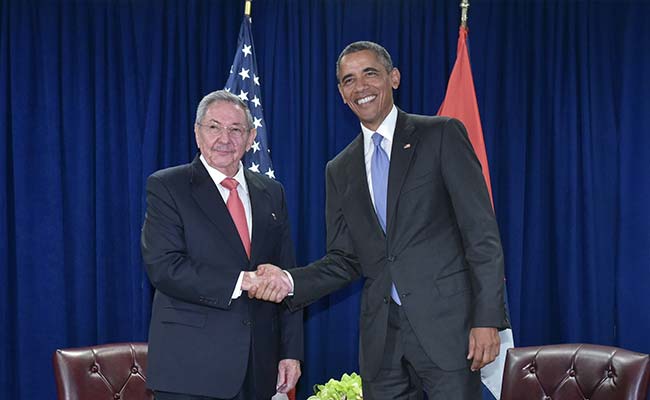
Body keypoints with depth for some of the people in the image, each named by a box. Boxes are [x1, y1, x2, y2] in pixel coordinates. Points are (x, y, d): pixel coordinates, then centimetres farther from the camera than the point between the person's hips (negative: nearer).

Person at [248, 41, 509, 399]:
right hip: (381, 338, 4)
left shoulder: (442, 135, 1)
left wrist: (487, 319, -12)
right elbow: (344, 260, 15)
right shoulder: (340, 170, 15)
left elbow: (481, 232, -4)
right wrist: (288, 281, -4)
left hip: (446, 325, -4)